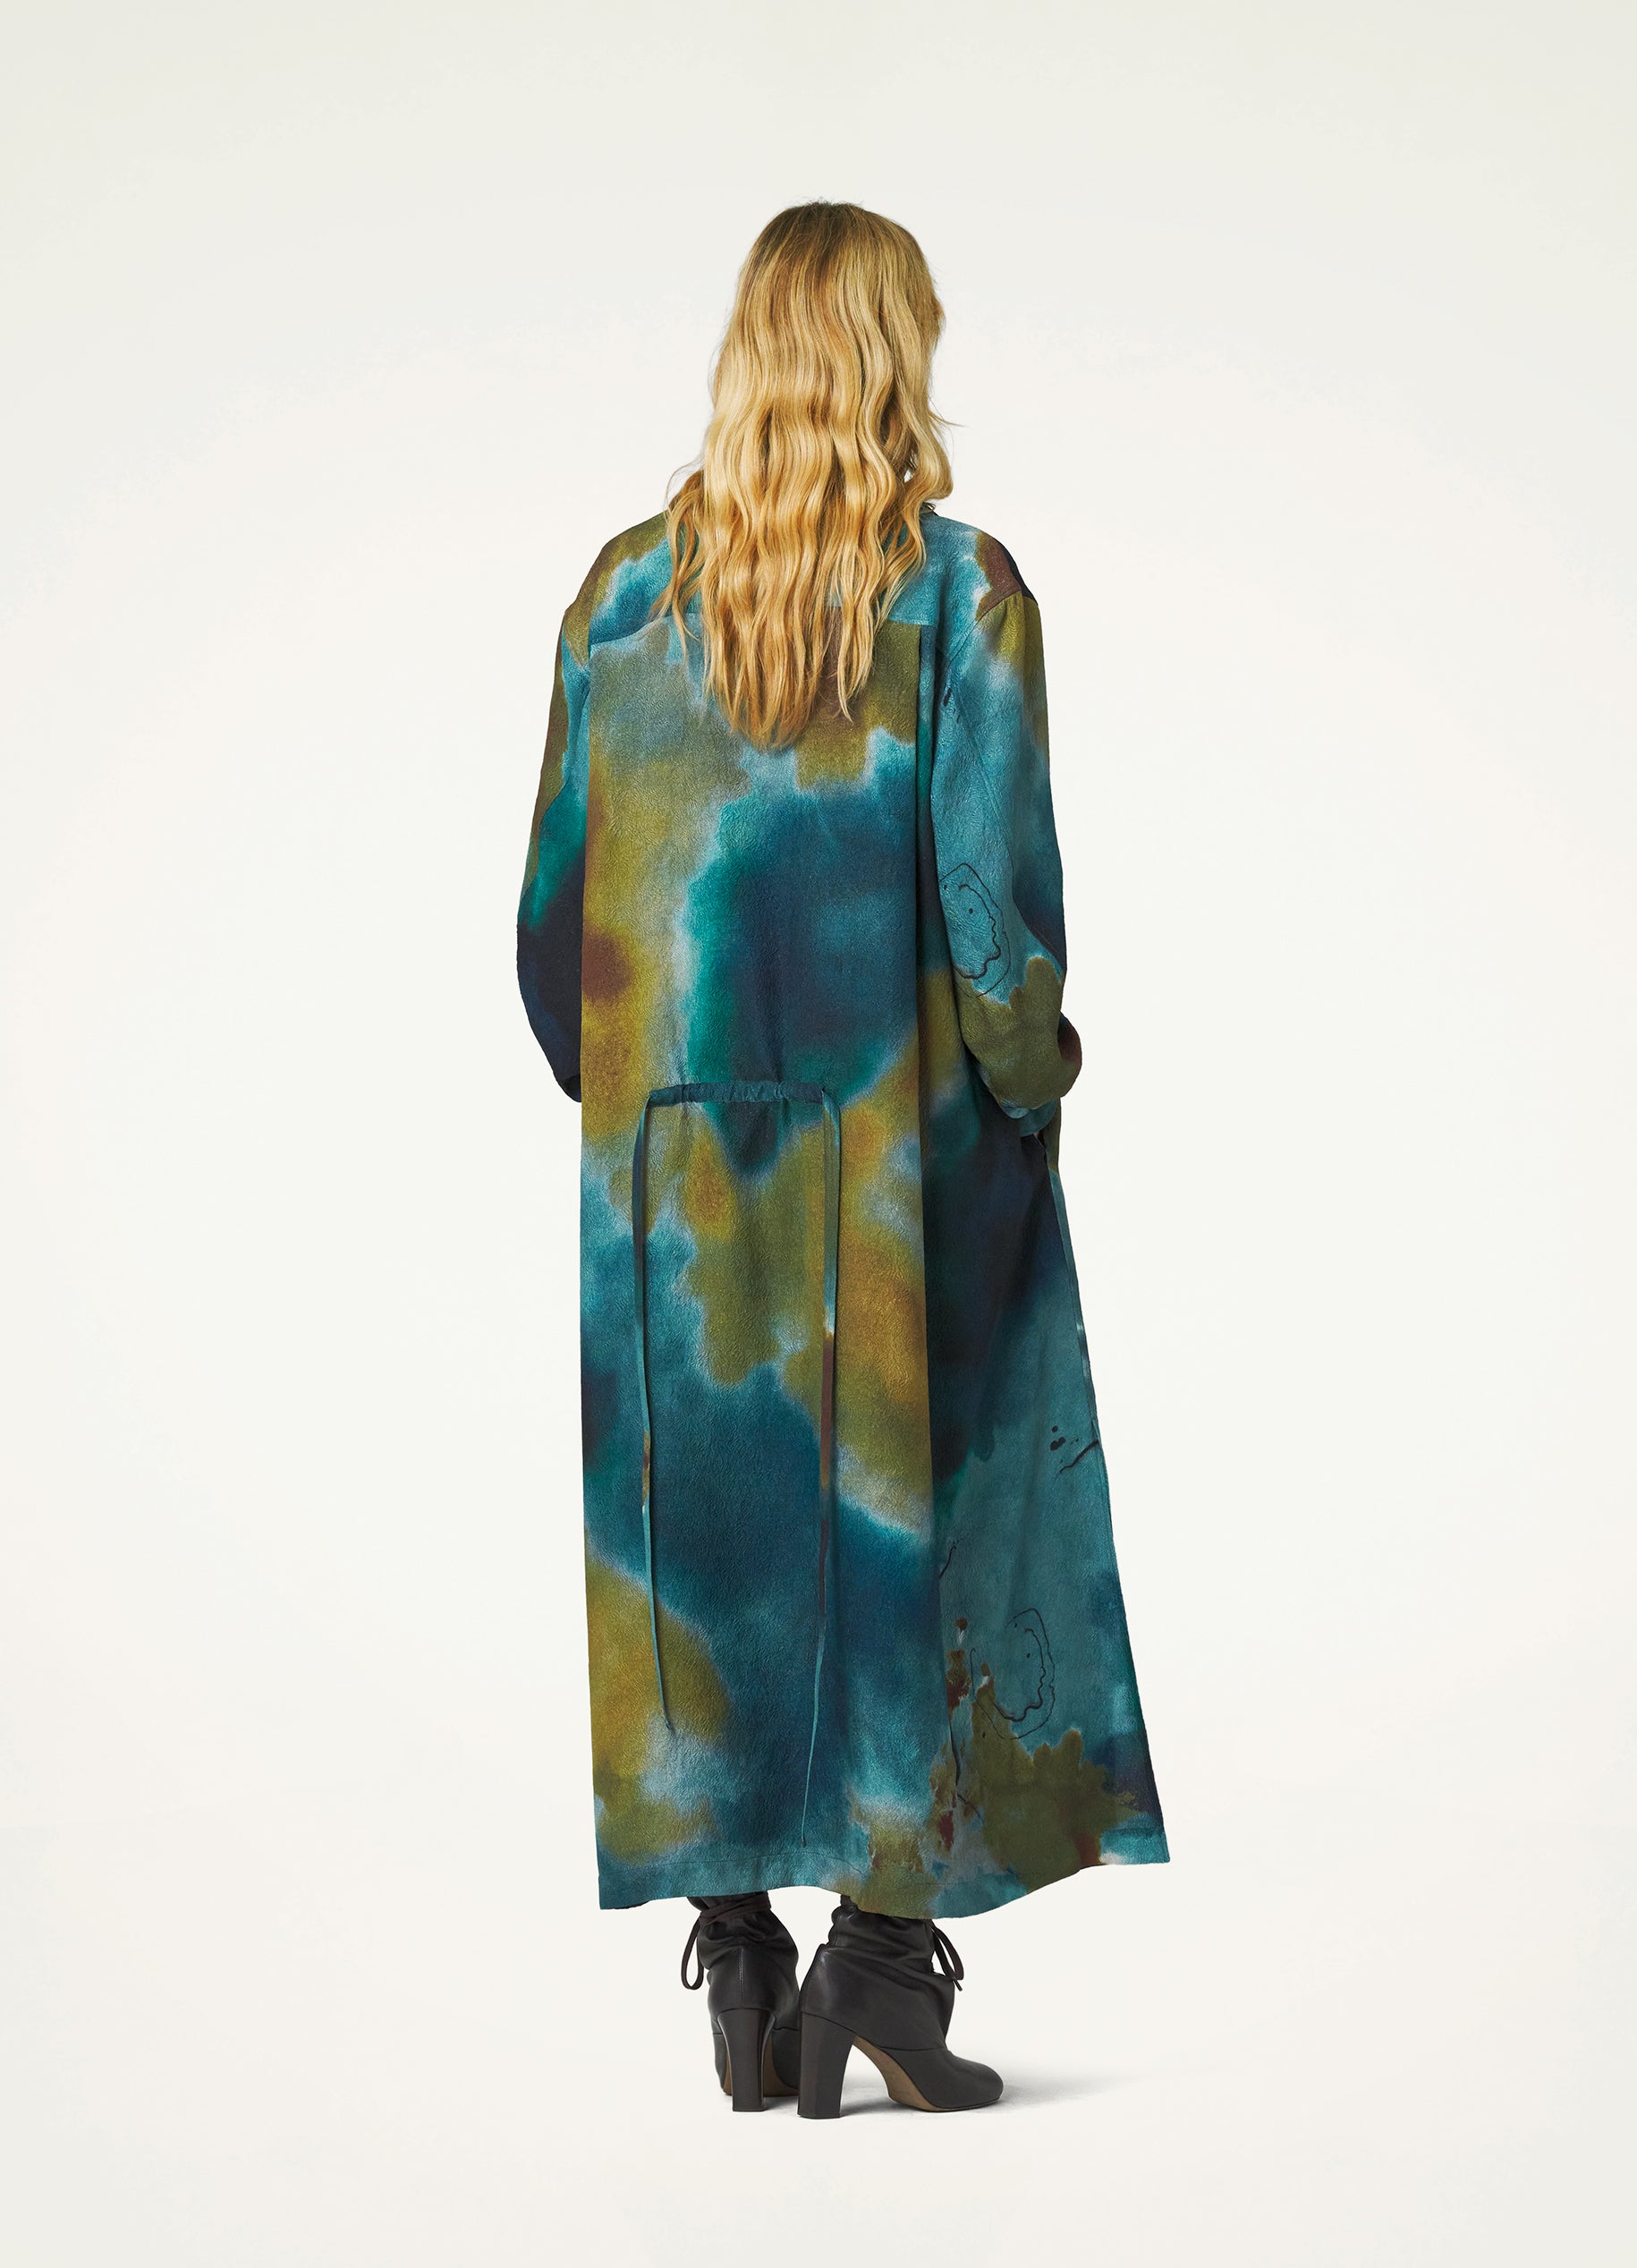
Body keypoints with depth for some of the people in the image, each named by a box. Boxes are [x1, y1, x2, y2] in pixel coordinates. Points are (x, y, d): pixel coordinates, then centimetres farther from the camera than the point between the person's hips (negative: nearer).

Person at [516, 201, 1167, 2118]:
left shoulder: (628, 589, 2)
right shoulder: (962, 591, -7)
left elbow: (557, 898, 3)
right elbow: (995, 890, -12)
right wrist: (1031, 1065, 5)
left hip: (679, 1150, 3)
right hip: (901, 1151, -3)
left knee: (705, 1514, 10)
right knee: (911, 1507, 8)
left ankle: (737, 1959, 15)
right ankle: (883, 1936, 6)